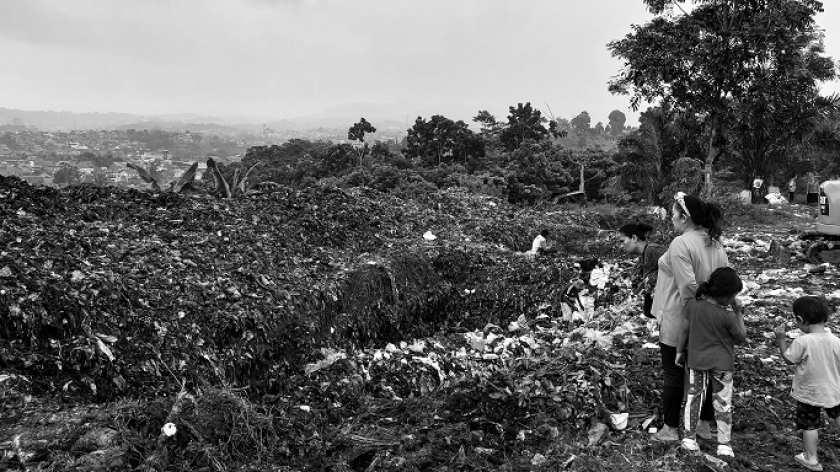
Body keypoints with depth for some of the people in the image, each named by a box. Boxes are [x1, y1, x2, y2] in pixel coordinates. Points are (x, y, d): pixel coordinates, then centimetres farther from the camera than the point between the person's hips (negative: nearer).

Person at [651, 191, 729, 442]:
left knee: (674, 375, 6)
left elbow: (688, 287, -27)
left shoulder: (681, 244, -22)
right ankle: (705, 424, 30)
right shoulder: (715, 243, 3)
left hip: (677, 323, -7)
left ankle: (670, 429, 18)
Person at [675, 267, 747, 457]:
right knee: (723, 403, 10)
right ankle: (723, 444, 16)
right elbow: (741, 338, -5)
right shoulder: (728, 317, -21)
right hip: (721, 364, -4)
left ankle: (689, 437, 20)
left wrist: (679, 351, 12)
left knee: (694, 397, 14)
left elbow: (685, 330, -1)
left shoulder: (693, 304, -10)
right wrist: (739, 312, -1)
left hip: (696, 361, 4)